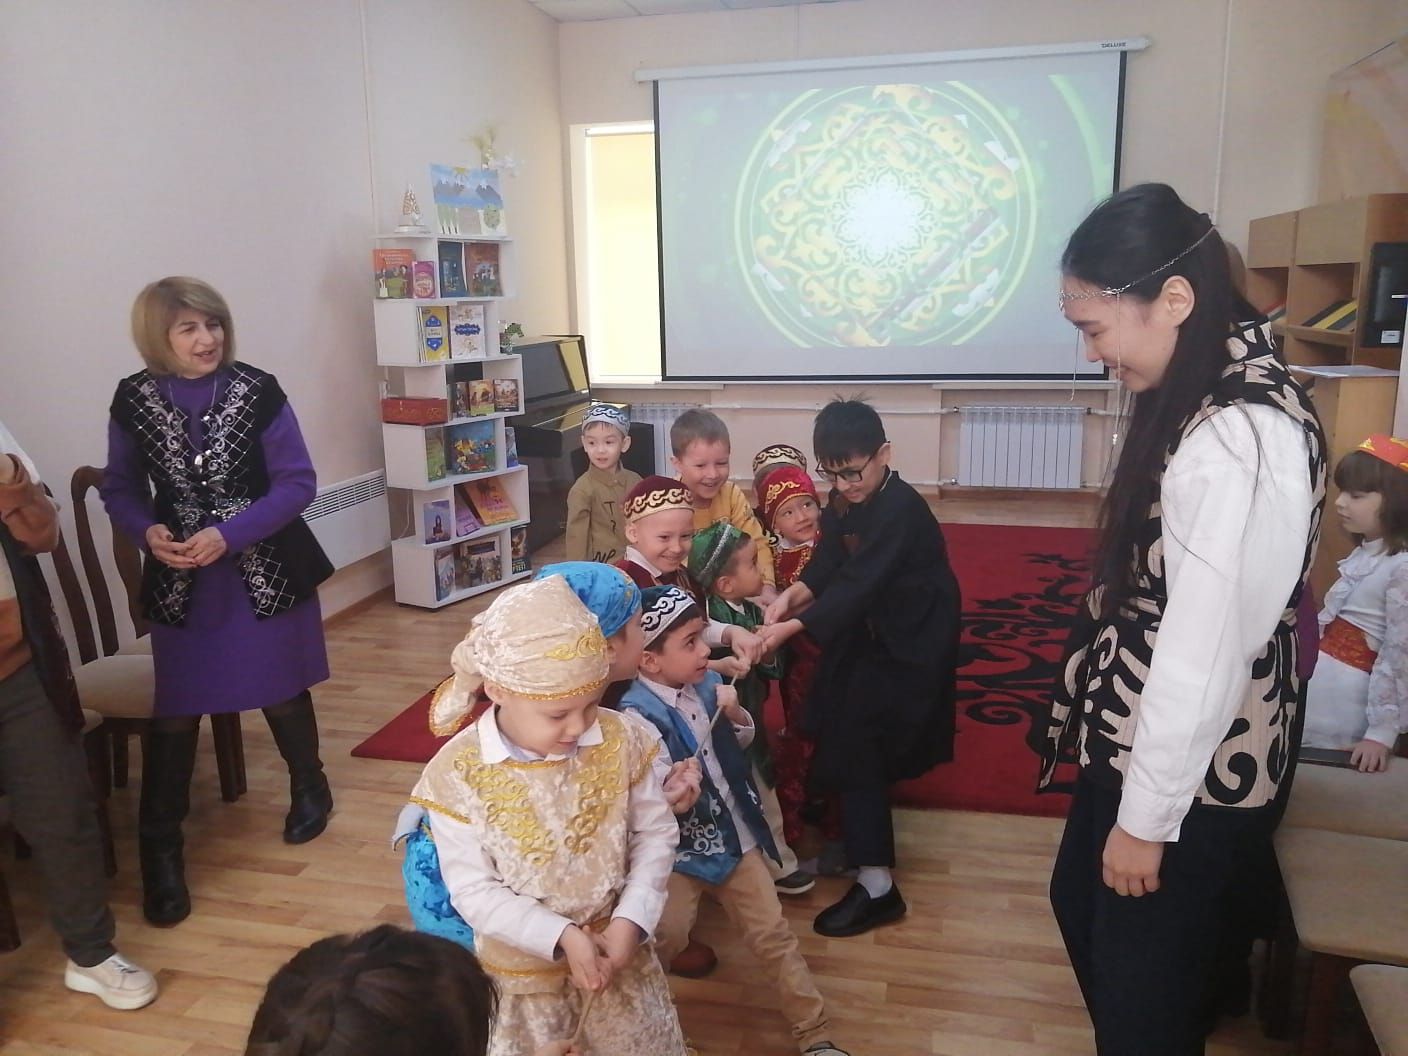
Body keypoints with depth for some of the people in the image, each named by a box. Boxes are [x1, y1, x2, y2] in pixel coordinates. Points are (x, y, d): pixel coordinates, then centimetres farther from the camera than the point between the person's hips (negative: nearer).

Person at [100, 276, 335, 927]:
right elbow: (119, 489, 7)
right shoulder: (134, 400, -3)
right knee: (173, 712, 3)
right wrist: (148, 531, -13)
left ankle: (309, 788, 39)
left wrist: (229, 534, -20)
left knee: (281, 691, 12)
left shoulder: (258, 392, -10)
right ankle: (160, 850, 17)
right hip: (179, 579, 1)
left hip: (265, 571, -1)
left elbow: (297, 482, -11)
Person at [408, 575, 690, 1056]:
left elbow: (657, 833, -5)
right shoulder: (458, 773, -20)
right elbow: (473, 892, -16)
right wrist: (562, 937, -23)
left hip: (617, 955, 2)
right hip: (522, 974, -2)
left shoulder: (620, 740, -14)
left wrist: (631, 921, -16)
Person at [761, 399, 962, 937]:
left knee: (854, 746, -10)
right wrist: (789, 595, -27)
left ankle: (877, 886, -1)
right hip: (869, 635, 8)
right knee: (840, 736, 13)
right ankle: (856, 837, 35)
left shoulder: (900, 510, -25)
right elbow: (824, 568, -7)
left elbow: (857, 586, -33)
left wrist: (791, 627, -39)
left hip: (909, 646, -8)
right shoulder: (844, 501, 1)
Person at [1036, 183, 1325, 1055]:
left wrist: (1148, 815, -16)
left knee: (1145, 982, 11)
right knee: (1082, 904, 27)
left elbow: (1208, 646, -26)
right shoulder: (1221, 392, 5)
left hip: (1194, 773, -9)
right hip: (1142, 740, 10)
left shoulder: (1237, 435, -27)